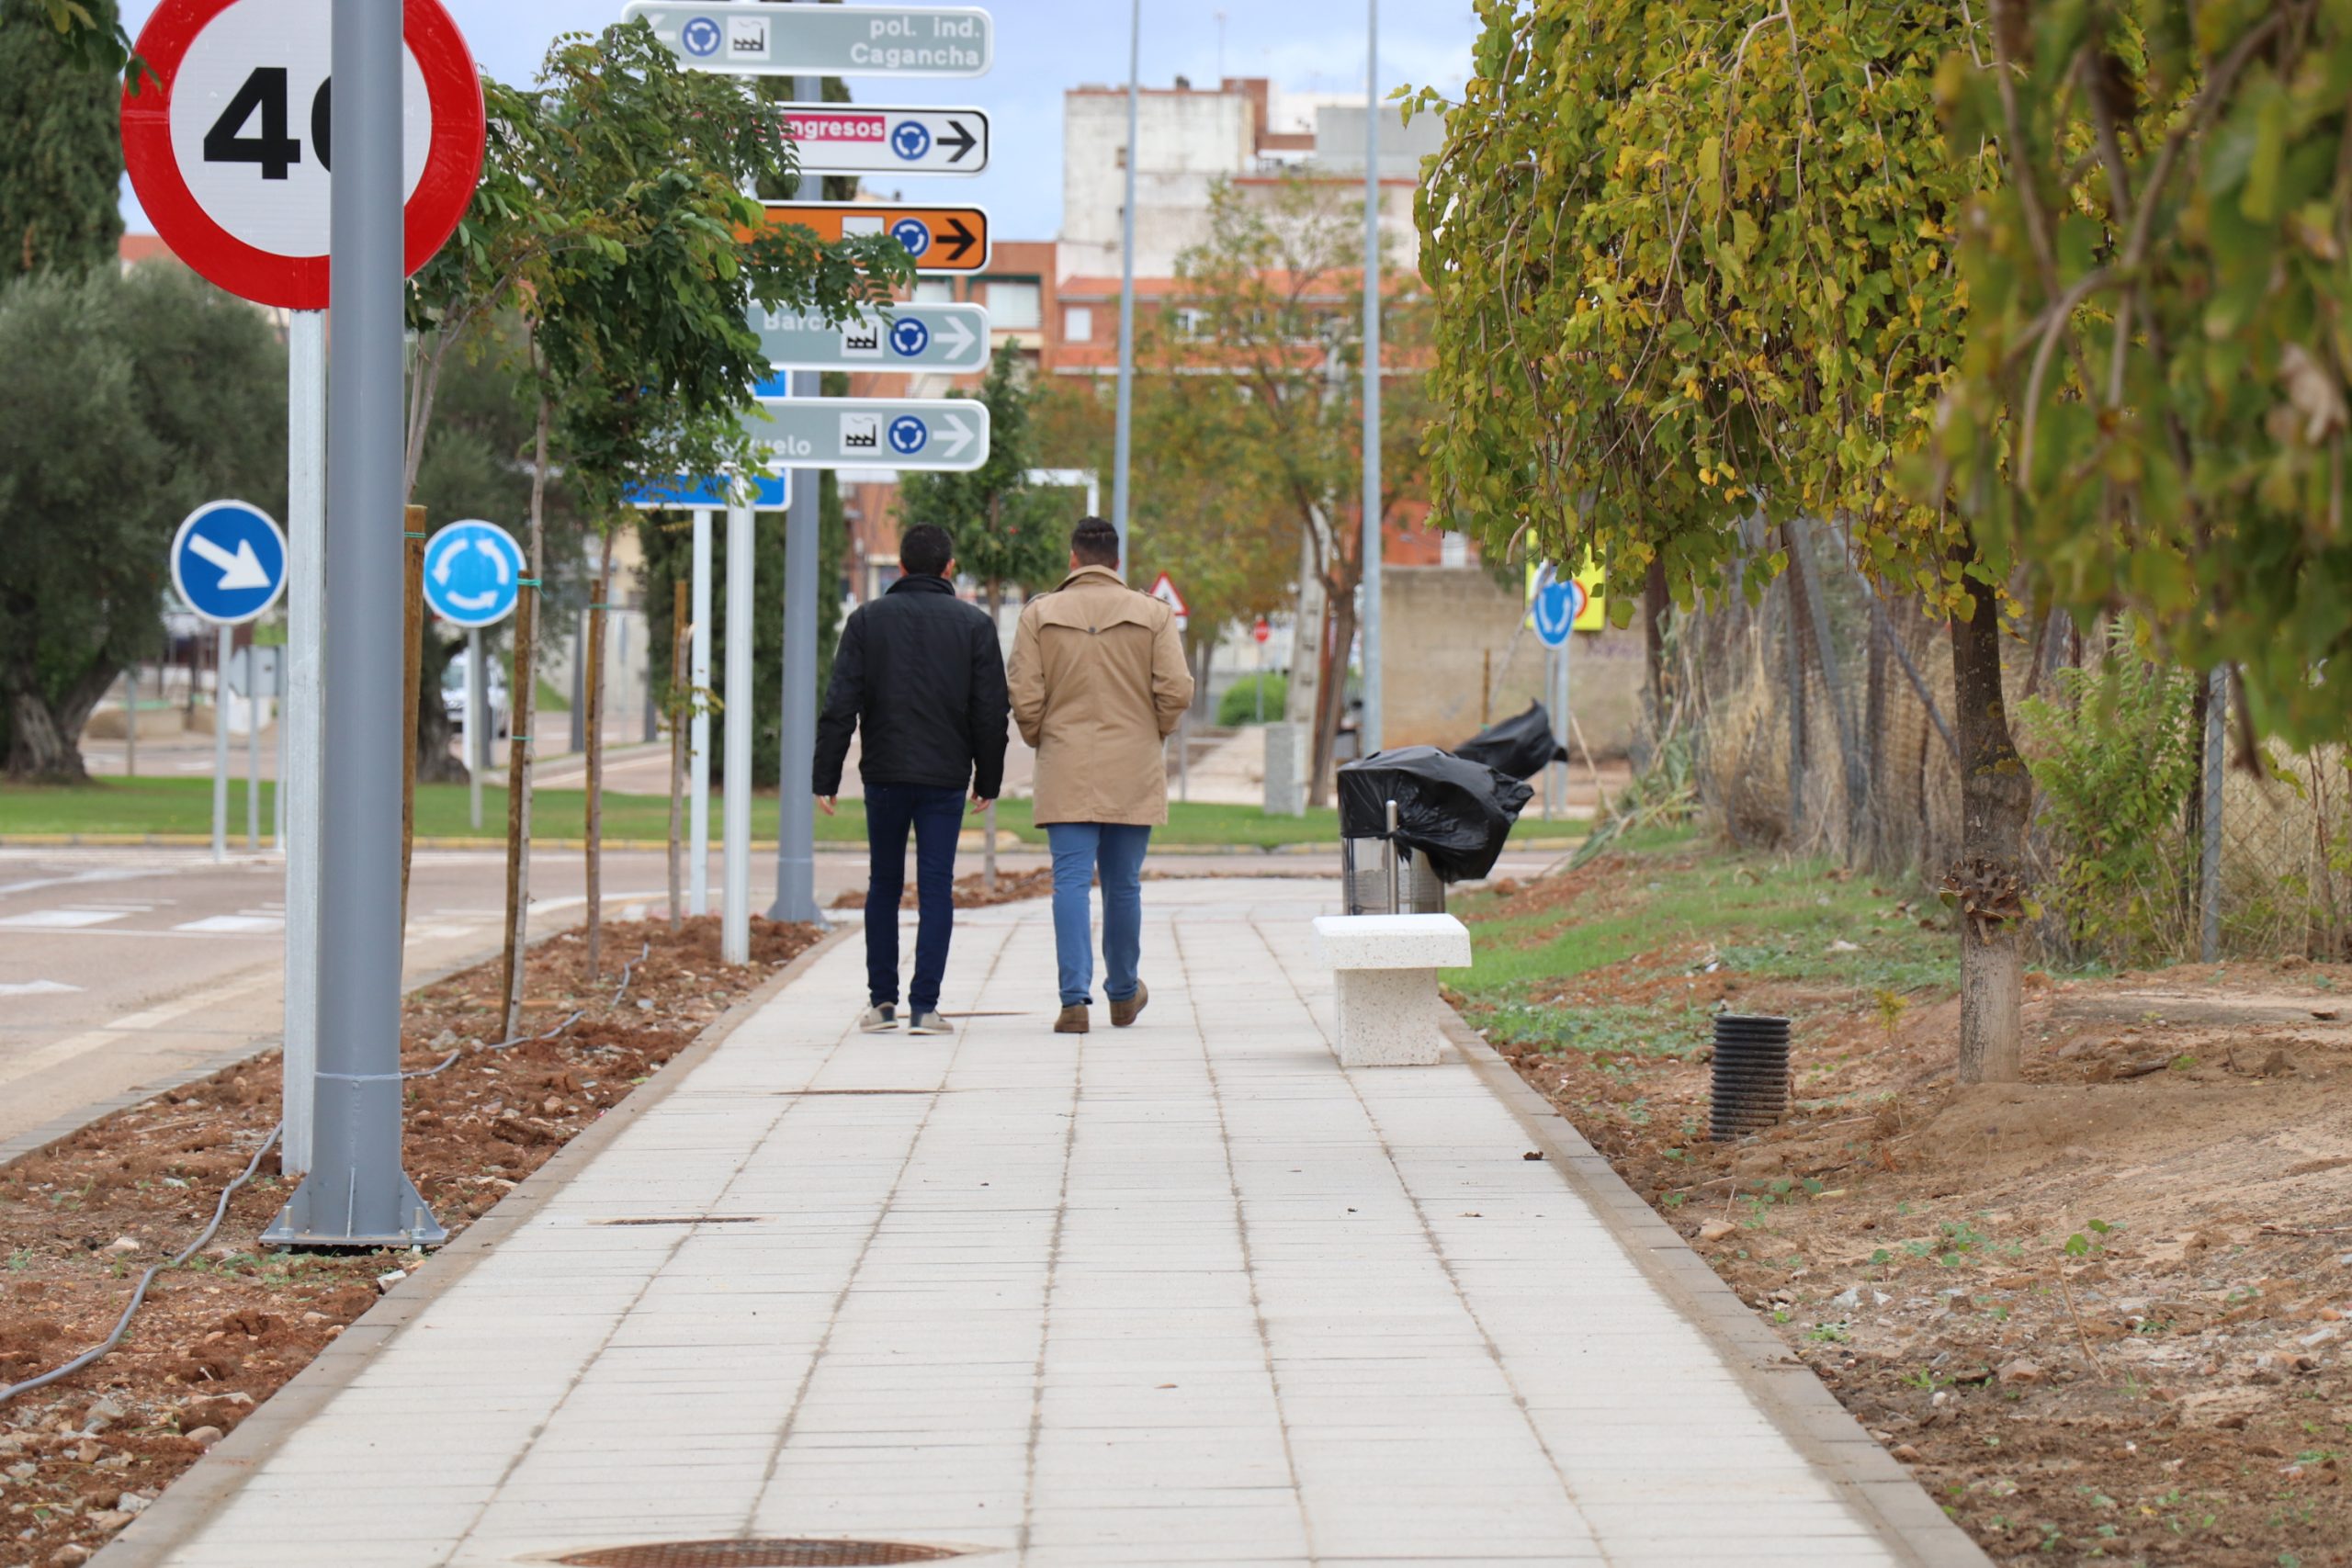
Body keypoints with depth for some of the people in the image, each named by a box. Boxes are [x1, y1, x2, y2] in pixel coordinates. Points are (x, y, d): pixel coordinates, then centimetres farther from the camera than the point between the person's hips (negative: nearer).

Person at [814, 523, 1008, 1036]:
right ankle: (924, 1006, -6)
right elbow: (991, 711, 0)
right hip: (946, 777, -1)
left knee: (883, 887, 13)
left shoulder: (866, 620, 2)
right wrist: (988, 778, 9)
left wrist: (826, 778, -1)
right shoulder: (975, 624, 2)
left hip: (884, 773, 1)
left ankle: (882, 1002, 13)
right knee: (937, 889, 1)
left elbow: (840, 705, -3)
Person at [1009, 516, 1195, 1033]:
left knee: (1071, 881, -3)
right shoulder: (1152, 614, 0)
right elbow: (1176, 691, -5)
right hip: (1134, 773, 1)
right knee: (1123, 884, 12)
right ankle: (1123, 995, 26)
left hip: (1065, 773, -1)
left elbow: (1025, 698, -4)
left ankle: (1075, 997, -15)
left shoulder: (1040, 614, 0)